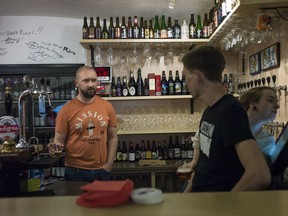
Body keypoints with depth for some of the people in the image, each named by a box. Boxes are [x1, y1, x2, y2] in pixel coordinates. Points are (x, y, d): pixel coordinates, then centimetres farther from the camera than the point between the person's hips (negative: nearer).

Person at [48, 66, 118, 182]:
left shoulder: (107, 106, -1)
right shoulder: (66, 110, -8)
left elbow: (112, 137, 5)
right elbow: (59, 140, -2)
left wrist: (109, 163, -1)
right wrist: (55, 147, -24)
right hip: (75, 171, -2)